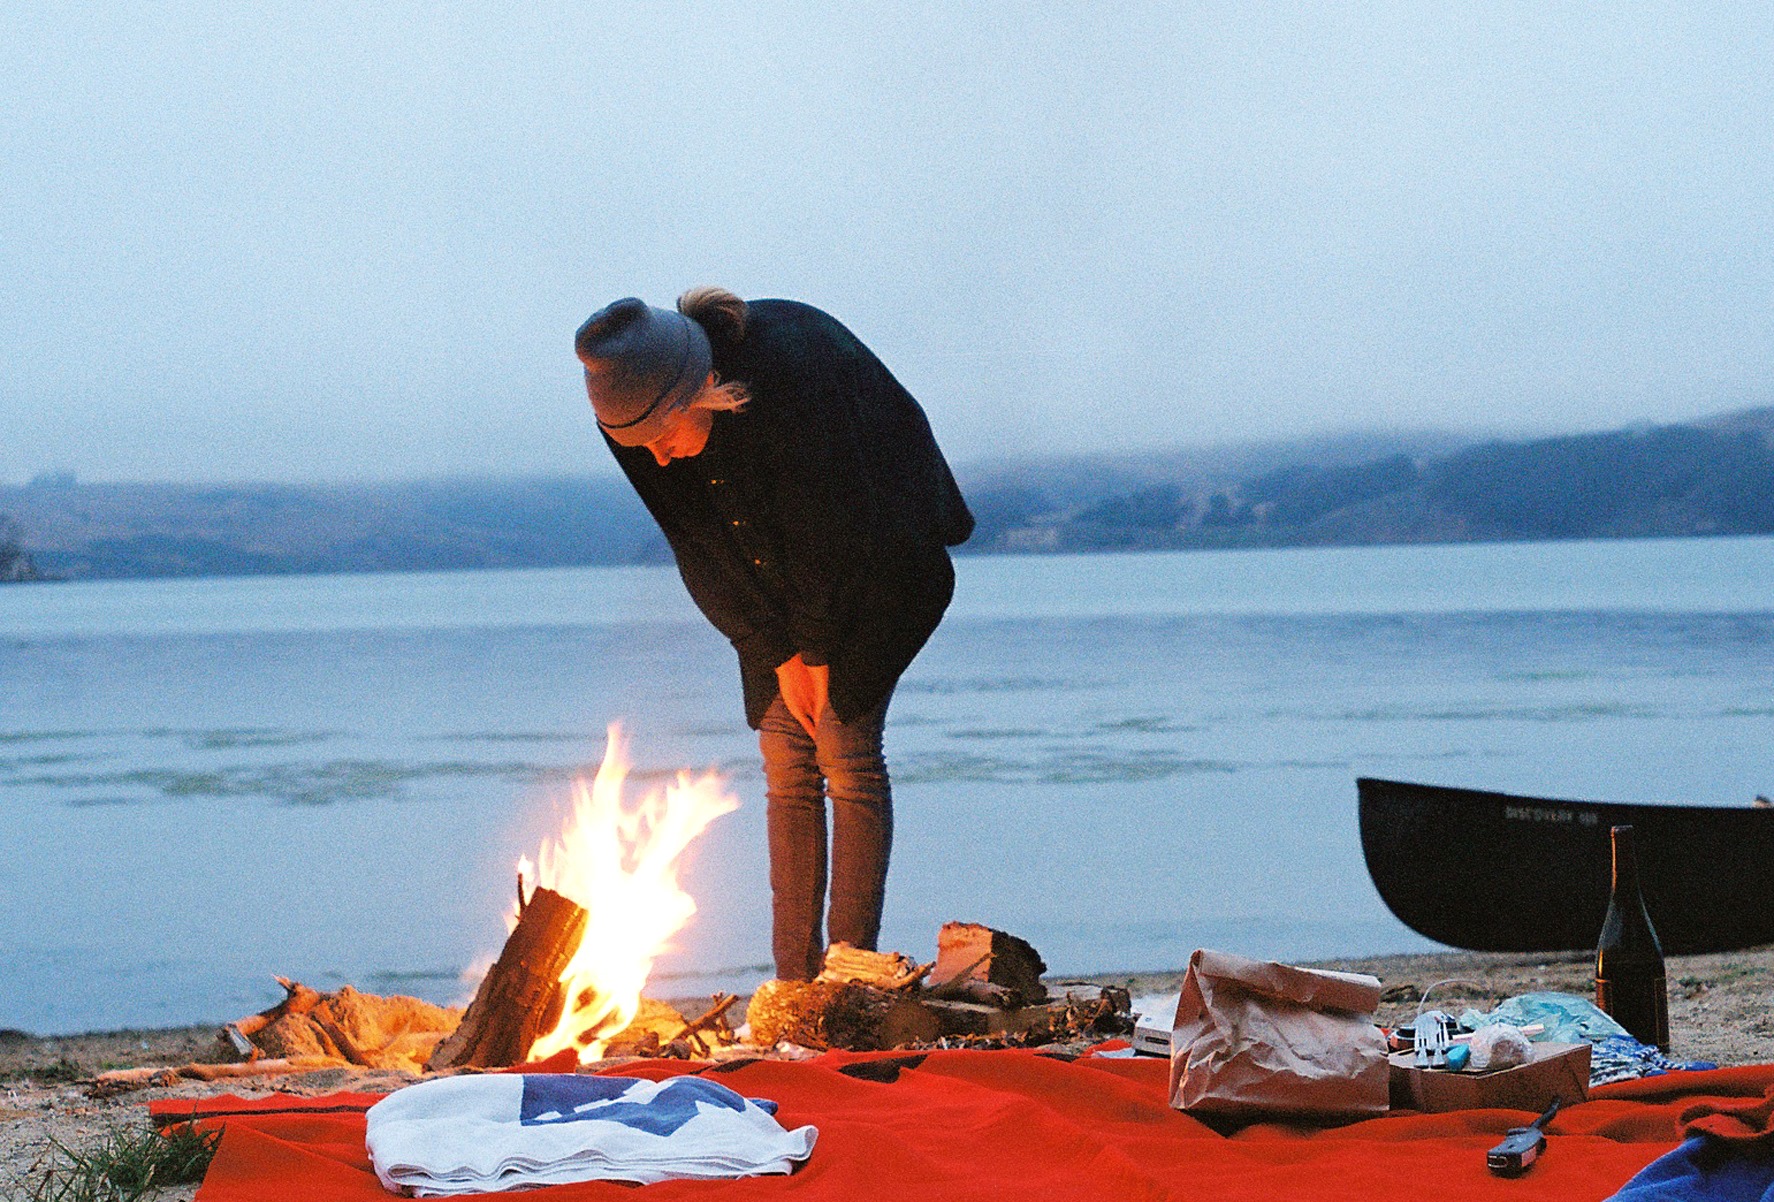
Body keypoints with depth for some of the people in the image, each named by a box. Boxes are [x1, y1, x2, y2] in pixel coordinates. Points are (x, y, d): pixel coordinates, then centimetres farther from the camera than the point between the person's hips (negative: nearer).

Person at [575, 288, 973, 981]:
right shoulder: (637, 406, -18)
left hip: (870, 563, -5)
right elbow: (701, 548, -9)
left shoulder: (791, 372, -35)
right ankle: (795, 983, 2)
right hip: (776, 595, 5)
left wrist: (820, 650, -16)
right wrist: (779, 654, -11)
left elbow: (835, 527, -26)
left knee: (845, 751, -13)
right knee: (787, 768, 0)